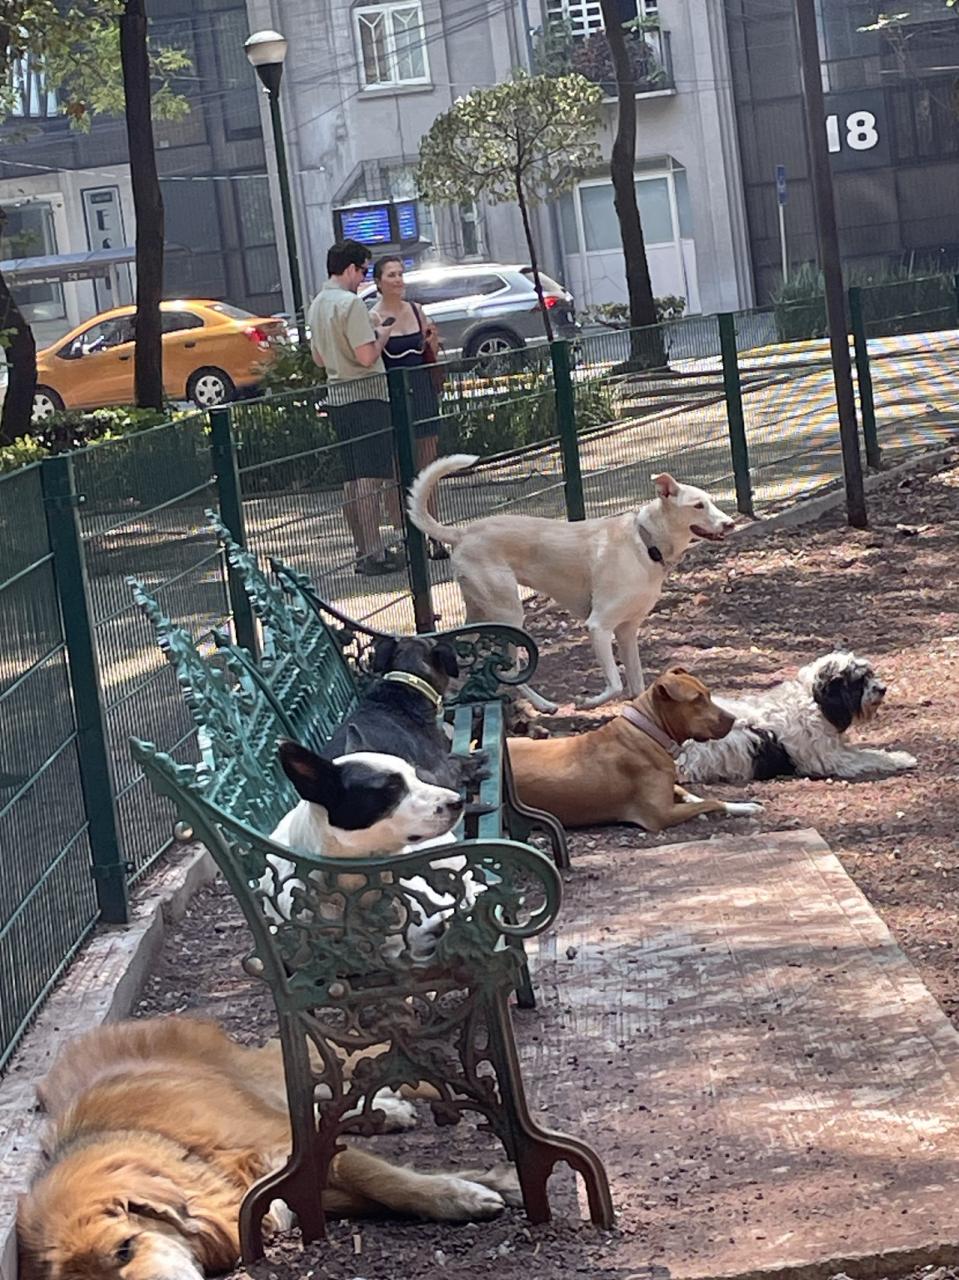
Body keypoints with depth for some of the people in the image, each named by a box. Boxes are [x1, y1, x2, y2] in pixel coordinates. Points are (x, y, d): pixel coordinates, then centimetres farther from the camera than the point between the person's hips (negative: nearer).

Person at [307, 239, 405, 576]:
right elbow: (367, 357, -20)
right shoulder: (350, 303, -14)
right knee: (370, 475, -8)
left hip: (337, 395, 9)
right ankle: (374, 553, -9)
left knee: (352, 477, 11)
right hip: (365, 393, -9)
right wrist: (382, 336, -1)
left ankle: (363, 550, 15)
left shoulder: (317, 306, 13)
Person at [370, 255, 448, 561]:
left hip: (422, 391, 5)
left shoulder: (416, 310, 8)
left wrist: (432, 341, -4)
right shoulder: (374, 319, -7)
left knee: (428, 466, 7)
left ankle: (434, 536, 11)